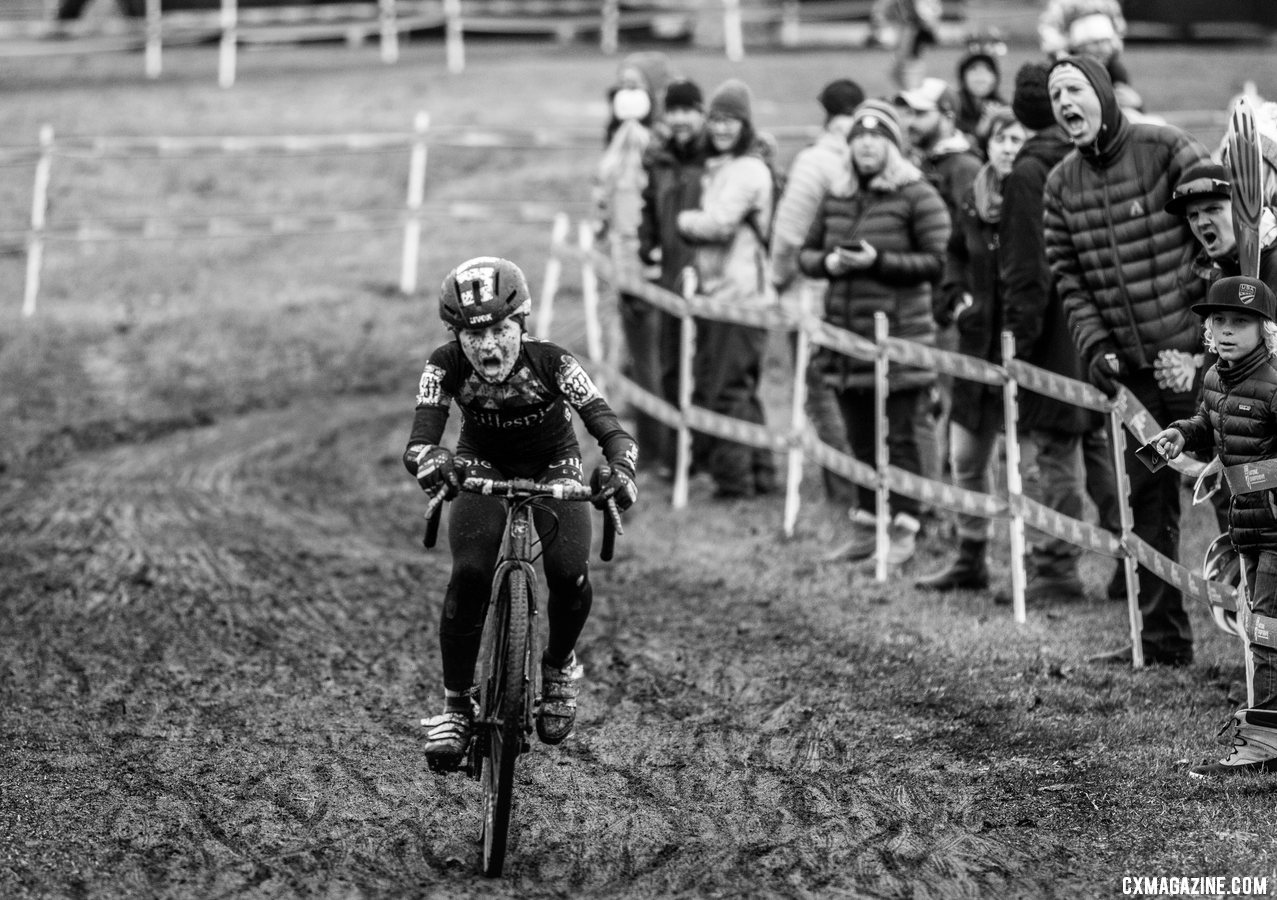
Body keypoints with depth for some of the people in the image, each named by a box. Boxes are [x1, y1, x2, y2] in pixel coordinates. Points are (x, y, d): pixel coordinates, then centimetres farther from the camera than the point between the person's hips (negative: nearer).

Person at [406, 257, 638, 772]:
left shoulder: (550, 363, -29)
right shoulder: (446, 368, -26)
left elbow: (609, 429, -36)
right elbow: (418, 442, -35)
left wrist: (621, 470, -58)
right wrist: (430, 461, -60)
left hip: (554, 468, 0)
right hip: (483, 469, 0)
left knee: (570, 576, -24)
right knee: (469, 576, -25)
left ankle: (559, 667, 9)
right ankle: (455, 706, -8)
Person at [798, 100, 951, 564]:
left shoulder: (917, 196, -6)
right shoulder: (836, 198, 12)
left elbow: (939, 261, -11)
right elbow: (806, 252, 18)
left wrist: (878, 261, -19)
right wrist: (826, 262, -4)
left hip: (898, 338, -6)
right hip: (845, 335, 6)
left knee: (898, 437, -2)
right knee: (860, 437, 13)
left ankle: (904, 530, 4)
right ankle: (866, 525, 22)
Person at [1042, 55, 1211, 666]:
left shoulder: (1165, 150, -9)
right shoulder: (1061, 185, 8)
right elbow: (1068, 278, 10)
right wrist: (1093, 345, -5)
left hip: (1194, 354, -6)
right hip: (1129, 368, 6)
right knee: (1146, 501, 10)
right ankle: (1162, 639, 17)